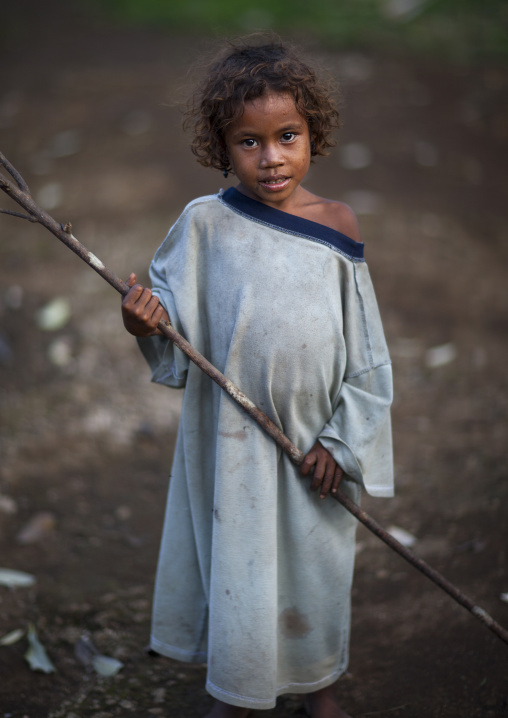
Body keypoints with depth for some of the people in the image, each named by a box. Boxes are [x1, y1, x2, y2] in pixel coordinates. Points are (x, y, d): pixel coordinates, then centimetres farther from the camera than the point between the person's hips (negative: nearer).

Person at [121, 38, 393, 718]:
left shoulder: (337, 226, -8)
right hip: (231, 435, -1)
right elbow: (173, 305, 0)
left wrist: (341, 440, -5)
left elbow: (363, 348, -3)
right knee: (234, 562, 12)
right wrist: (147, 322, -24)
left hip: (317, 437, 1)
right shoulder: (204, 223, -11)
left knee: (315, 560, 17)